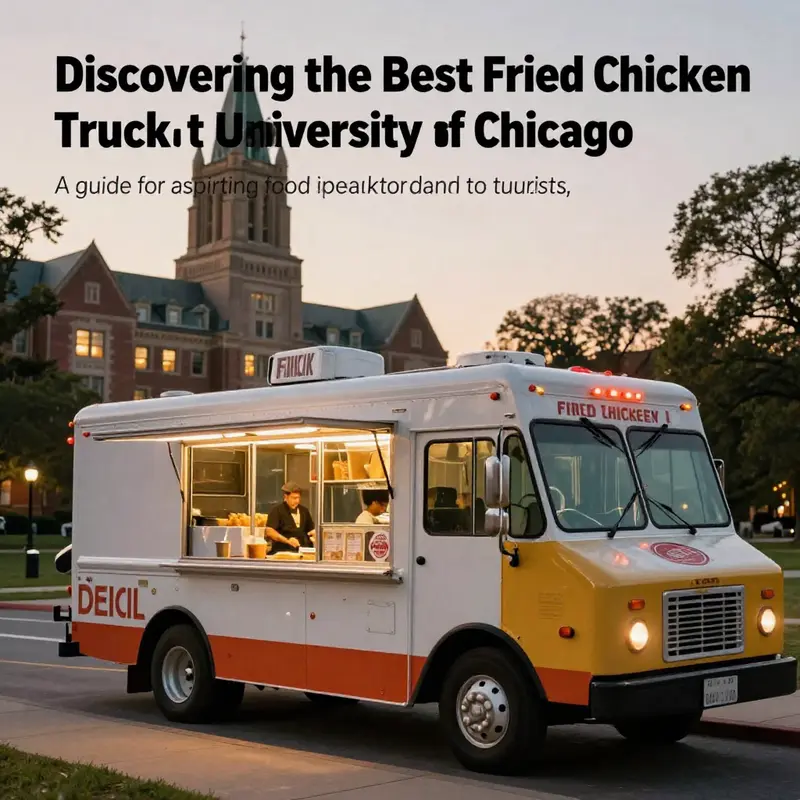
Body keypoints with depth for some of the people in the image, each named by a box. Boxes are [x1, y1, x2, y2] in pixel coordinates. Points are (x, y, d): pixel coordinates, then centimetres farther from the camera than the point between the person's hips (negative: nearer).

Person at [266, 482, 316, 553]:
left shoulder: (304, 511, 18)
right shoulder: (277, 511, 1)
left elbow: (311, 529, 29)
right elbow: (269, 531, -10)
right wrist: (287, 540, -20)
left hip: (302, 551, 5)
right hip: (283, 552, -5)